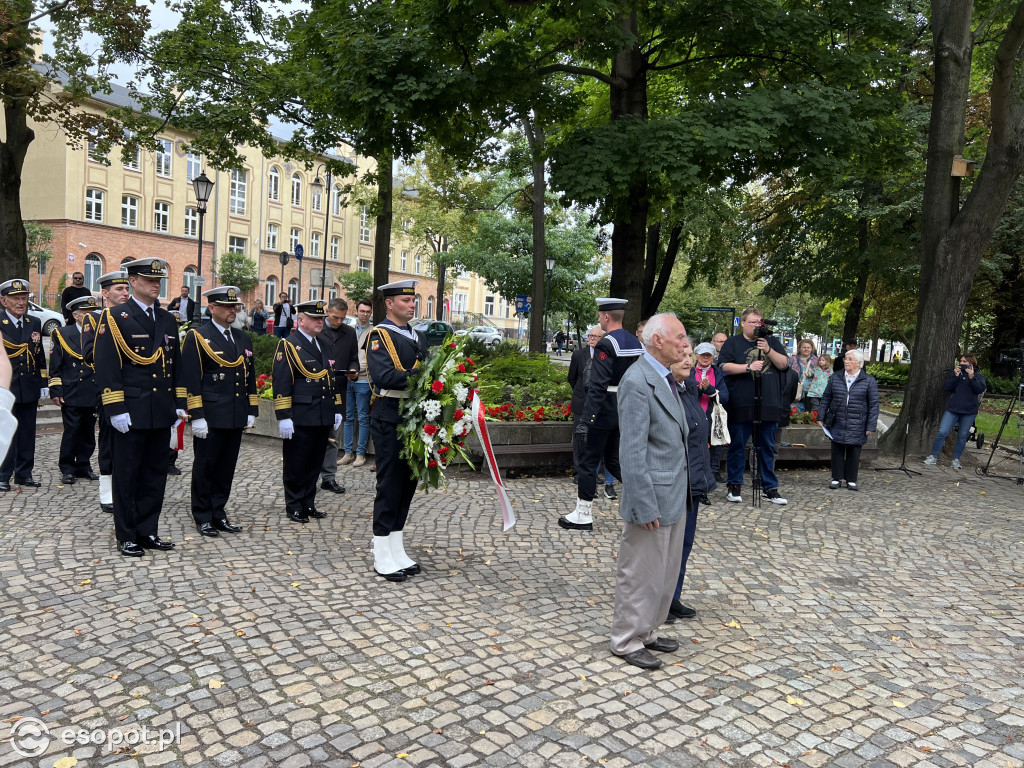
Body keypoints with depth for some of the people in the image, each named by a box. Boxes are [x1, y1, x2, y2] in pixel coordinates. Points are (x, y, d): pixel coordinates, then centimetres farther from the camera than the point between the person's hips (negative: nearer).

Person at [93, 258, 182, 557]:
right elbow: (106, 366, -11)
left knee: (155, 475, 11)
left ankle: (147, 532, 22)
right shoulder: (115, 318, -5)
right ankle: (127, 537, 15)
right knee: (127, 476, 5)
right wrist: (116, 409, -16)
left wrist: (179, 404, 11)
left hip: (161, 414, 6)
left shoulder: (168, 320, 13)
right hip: (131, 413, -5)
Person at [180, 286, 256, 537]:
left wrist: (251, 411, 12)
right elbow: (190, 379, -10)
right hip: (210, 417, -6)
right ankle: (203, 518, 15)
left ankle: (218, 514, 22)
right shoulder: (197, 337, -5)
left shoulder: (243, 338, 14)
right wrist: (196, 416, -15)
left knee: (226, 467, 11)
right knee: (205, 467, 4)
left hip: (236, 417, 6)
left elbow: (250, 376, 18)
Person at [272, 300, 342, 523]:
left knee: (315, 464, 13)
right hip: (300, 418, -7)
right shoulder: (288, 345, -6)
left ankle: (308, 504, 23)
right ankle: (294, 507, 15)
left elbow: (332, 379, 22)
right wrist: (283, 416, -17)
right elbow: (281, 384, -12)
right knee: (296, 465, 4)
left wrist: (337, 410, 17)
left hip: (323, 418, 7)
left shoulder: (324, 346, 17)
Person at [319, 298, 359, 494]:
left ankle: (329, 477, 16)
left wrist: (353, 370, -6)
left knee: (333, 437, 9)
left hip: (338, 391, 4)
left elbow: (354, 359, 14)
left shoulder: (350, 333, 11)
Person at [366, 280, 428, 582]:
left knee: (408, 483, 12)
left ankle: (397, 551, 24)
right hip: (390, 418, -8)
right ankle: (383, 557, 9)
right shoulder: (379, 335, -8)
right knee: (390, 485, -2)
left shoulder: (419, 338, 17)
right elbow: (383, 376, -22)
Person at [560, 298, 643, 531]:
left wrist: (585, 420, -25)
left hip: (603, 413, -8)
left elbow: (598, 386, -25)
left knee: (589, 461, 4)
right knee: (614, 460, 20)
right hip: (625, 413, 8)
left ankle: (583, 516, 12)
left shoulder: (606, 345, -18)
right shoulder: (636, 344, 8)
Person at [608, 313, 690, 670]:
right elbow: (633, 450, -22)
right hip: (652, 495, -10)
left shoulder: (666, 378, 11)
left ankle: (647, 631, 36)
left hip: (675, 494, 10)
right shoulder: (637, 382, -19)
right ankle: (627, 641, 21)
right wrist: (644, 505, -22)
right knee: (641, 572, 4)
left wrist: (684, 490, 13)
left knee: (666, 571, 20)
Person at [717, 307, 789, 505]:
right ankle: (734, 487, 14)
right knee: (737, 446, 4)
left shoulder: (772, 342, 14)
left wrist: (768, 350, -9)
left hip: (769, 405, 3)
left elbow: (784, 364, 5)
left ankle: (770, 488, 16)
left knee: (768, 448, 9)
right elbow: (724, 366, -6)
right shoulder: (732, 343, 5)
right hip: (741, 405, -3)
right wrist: (748, 367, -16)